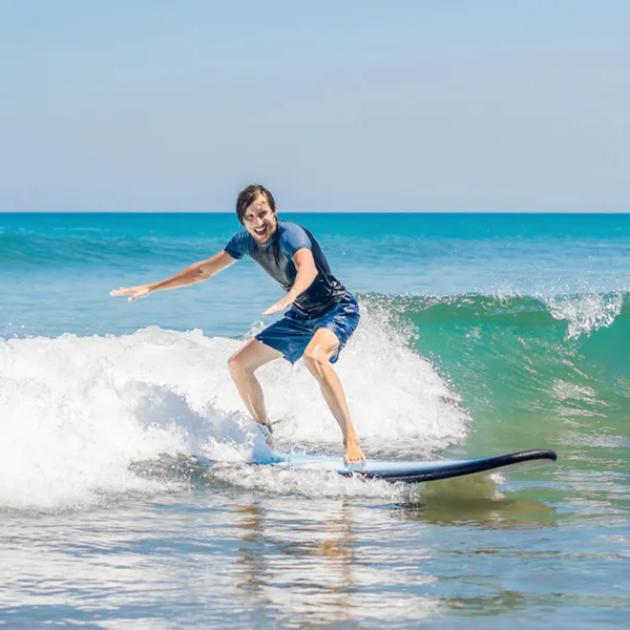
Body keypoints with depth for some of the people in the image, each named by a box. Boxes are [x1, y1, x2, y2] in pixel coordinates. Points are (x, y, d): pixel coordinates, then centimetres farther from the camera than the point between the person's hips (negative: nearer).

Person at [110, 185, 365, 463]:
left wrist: (289, 297, -68)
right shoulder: (246, 240, -3)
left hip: (338, 309, -9)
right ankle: (265, 437, 20)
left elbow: (308, 269, -48)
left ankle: (351, 441, -37)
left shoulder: (290, 234, -26)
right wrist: (152, 287, 7)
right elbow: (205, 270, 8)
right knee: (238, 364, 6)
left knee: (313, 357, -39)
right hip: (302, 316, 9)